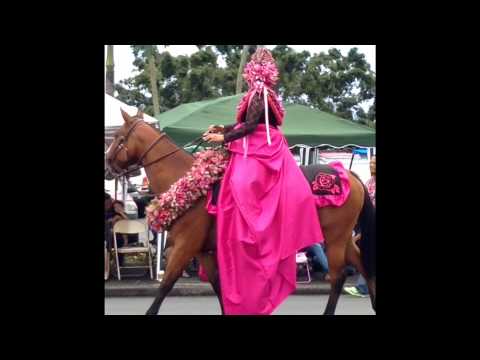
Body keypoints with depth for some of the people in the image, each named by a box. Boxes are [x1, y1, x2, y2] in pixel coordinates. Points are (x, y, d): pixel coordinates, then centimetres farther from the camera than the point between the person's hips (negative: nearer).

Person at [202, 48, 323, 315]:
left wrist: (223, 138, -12)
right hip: (260, 152, 11)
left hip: (258, 155, -11)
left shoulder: (259, 94, -12)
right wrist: (224, 129, 13)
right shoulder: (261, 93, 16)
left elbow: (250, 126, -18)